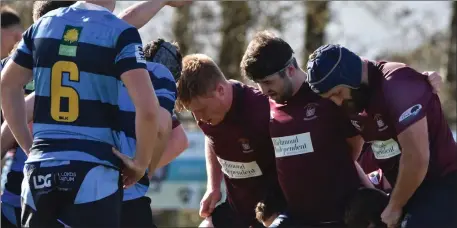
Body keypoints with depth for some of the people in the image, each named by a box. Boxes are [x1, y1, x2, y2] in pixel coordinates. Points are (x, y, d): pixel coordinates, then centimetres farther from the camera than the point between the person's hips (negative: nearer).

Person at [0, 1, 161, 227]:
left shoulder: (44, 24, 11)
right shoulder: (120, 33, -7)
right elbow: (147, 108, -16)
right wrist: (141, 162, -2)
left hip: (41, 166, 5)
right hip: (92, 170, -5)